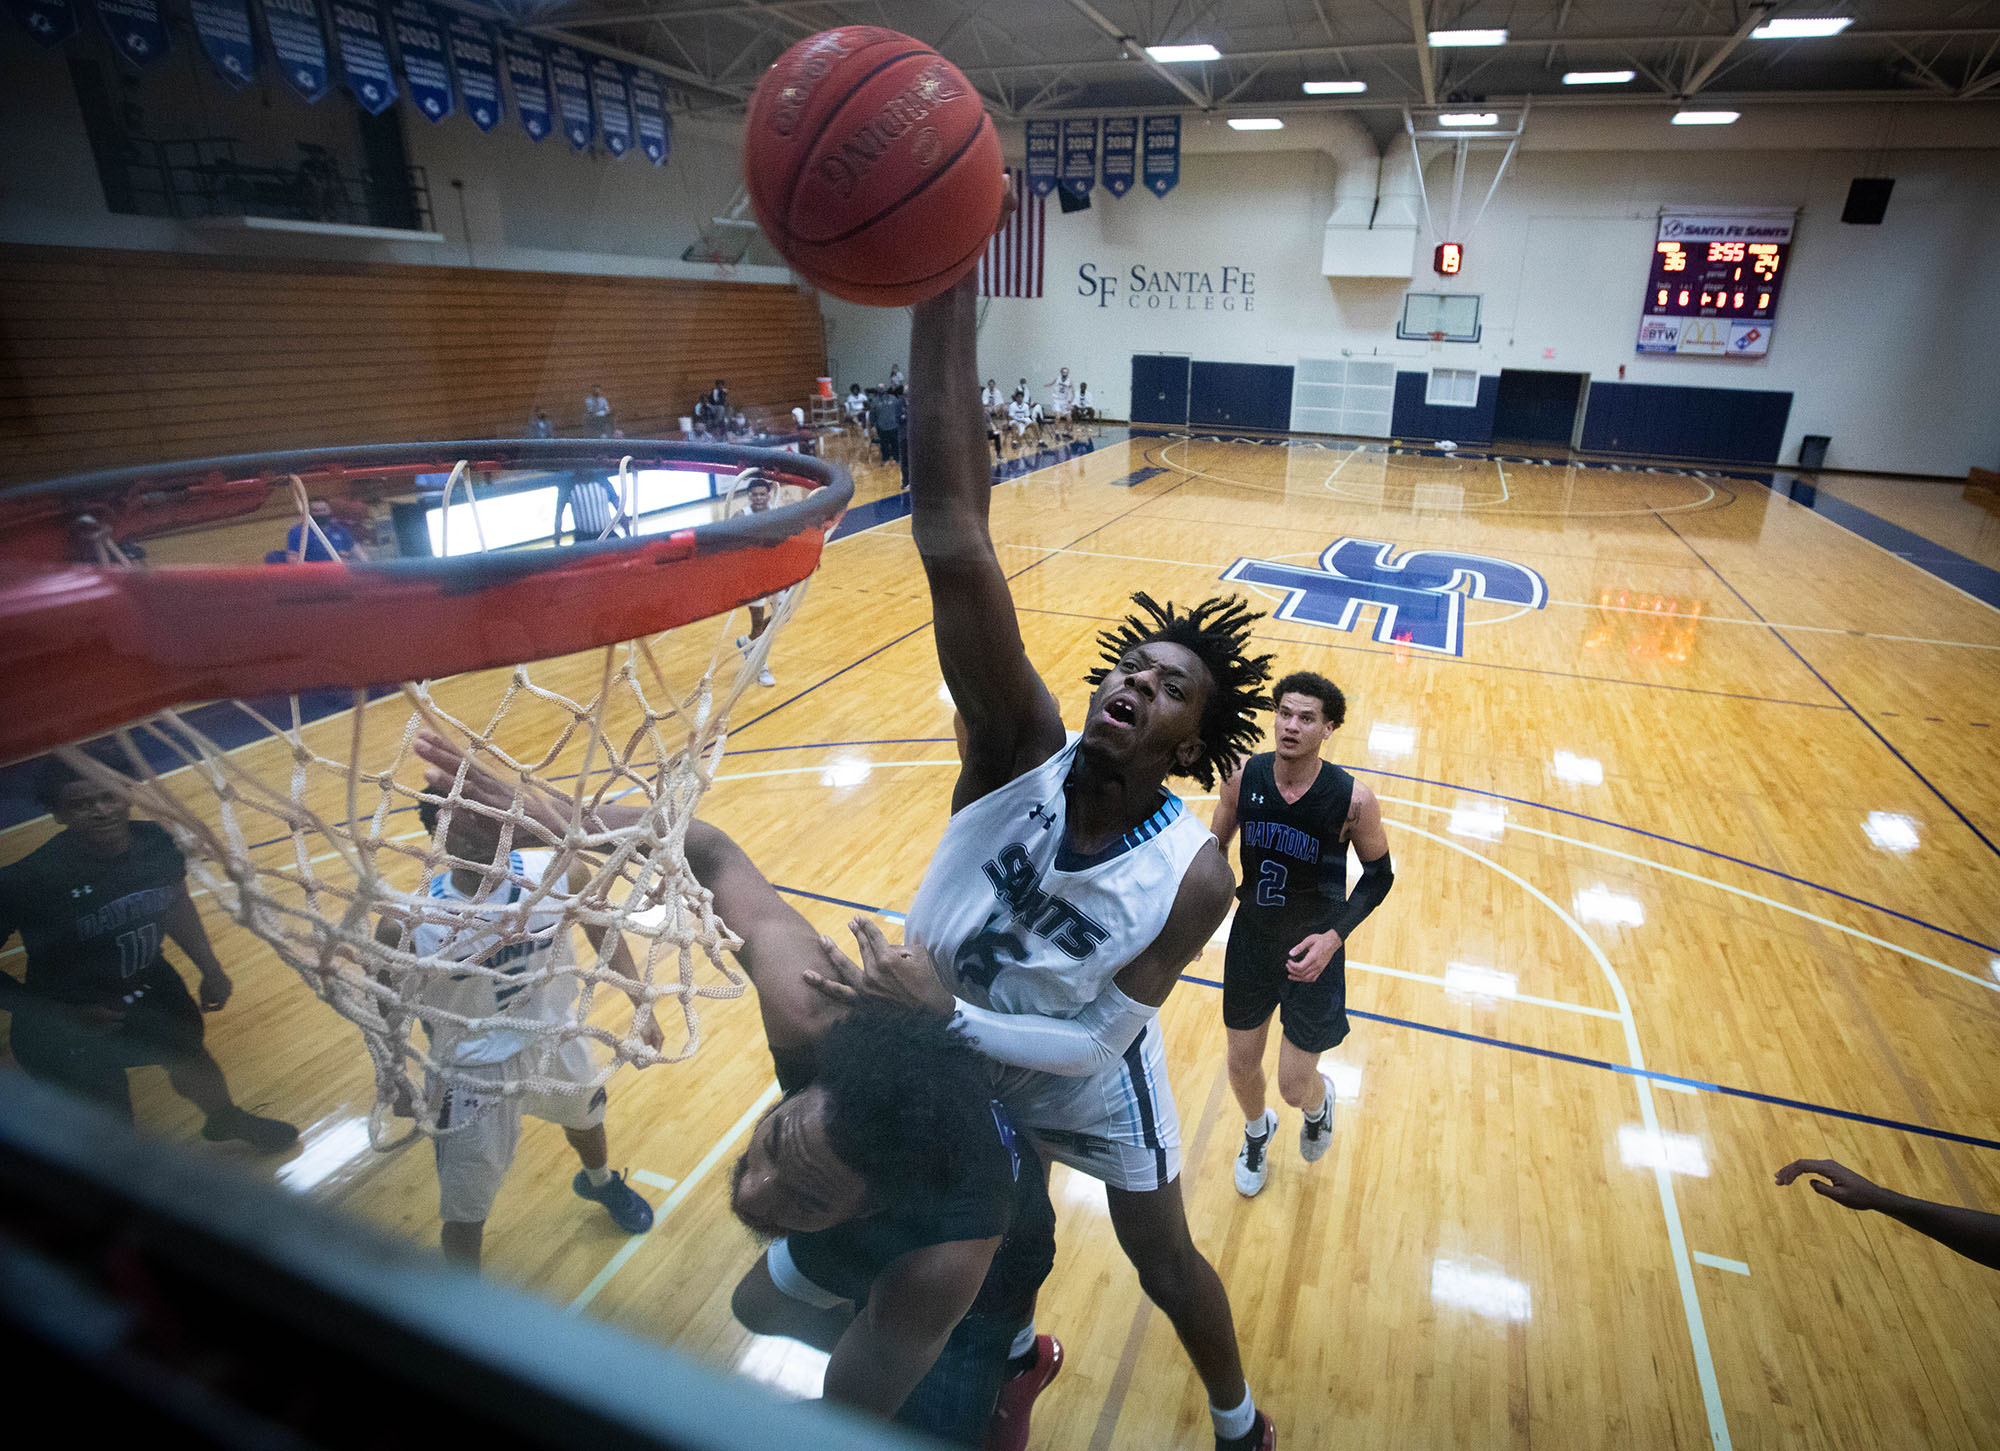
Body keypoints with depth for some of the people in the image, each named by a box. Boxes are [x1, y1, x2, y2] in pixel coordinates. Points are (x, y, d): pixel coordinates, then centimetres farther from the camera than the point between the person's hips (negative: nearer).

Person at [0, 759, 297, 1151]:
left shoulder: (156, 842, -17)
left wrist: (210, 969, 10)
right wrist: (60, 1015, -24)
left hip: (151, 988, 6)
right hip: (71, 1034, -5)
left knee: (193, 1060, 31)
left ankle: (227, 1120, 61)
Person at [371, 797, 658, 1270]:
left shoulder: (560, 876, -22)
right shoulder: (407, 927, -29)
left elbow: (604, 932, -3)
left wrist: (642, 1009, -2)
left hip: (556, 1042, 4)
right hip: (473, 1072, -4)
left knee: (585, 1123, 32)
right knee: (464, 1219, 5)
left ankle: (601, 1184, 68)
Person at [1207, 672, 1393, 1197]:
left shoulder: (1354, 800, -21)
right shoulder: (1243, 777, -14)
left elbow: (1379, 874, -6)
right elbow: (1215, 848, 3)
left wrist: (1336, 935, -18)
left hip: (1312, 952, -2)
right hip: (1250, 941, 2)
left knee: (1294, 1086, 5)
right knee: (1241, 1067, 16)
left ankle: (1319, 1103, 45)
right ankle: (1257, 1130, 51)